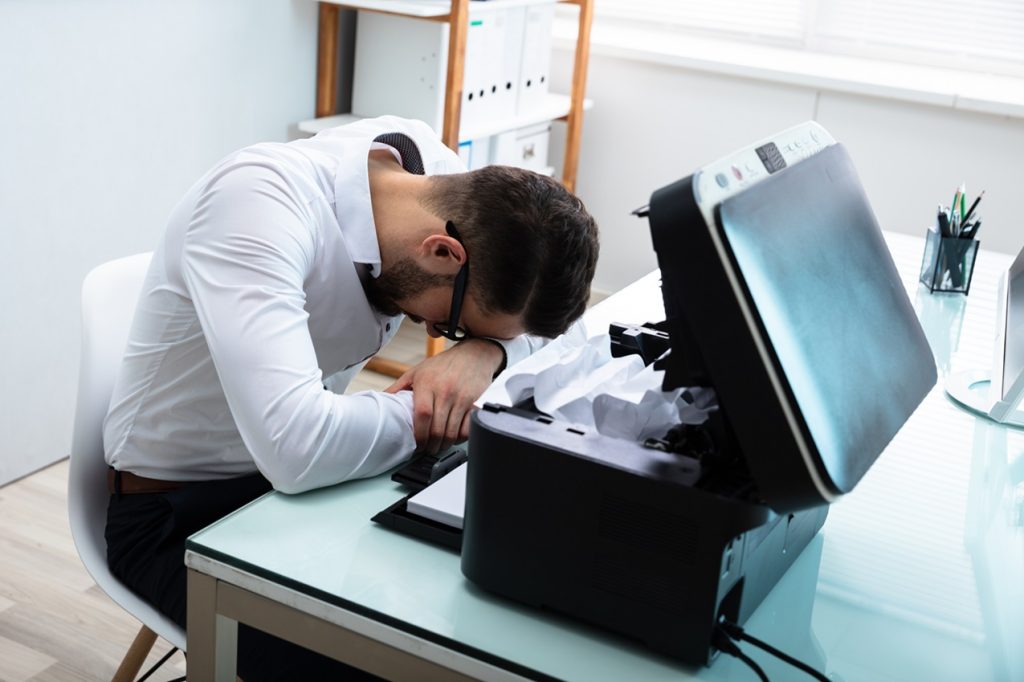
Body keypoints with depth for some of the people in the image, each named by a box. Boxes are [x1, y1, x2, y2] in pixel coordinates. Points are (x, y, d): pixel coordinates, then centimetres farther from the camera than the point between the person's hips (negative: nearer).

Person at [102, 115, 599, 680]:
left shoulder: (438, 172, -11)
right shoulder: (258, 202, -32)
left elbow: (553, 324, 0)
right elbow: (297, 447, -44)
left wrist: (484, 352, -22)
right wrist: (427, 412, -26)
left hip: (306, 478, 6)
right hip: (178, 509, -6)